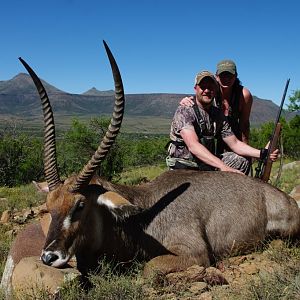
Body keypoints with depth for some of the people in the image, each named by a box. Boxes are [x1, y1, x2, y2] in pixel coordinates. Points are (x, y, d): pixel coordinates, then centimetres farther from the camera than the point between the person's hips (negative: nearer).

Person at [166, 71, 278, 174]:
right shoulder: (184, 110, -16)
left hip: (209, 164, 7)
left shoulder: (218, 115, 6)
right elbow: (193, 146, -29)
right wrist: (223, 166, -39)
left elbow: (235, 143, 6)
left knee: (242, 160, -5)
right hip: (184, 166, -7)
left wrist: (262, 153, -11)